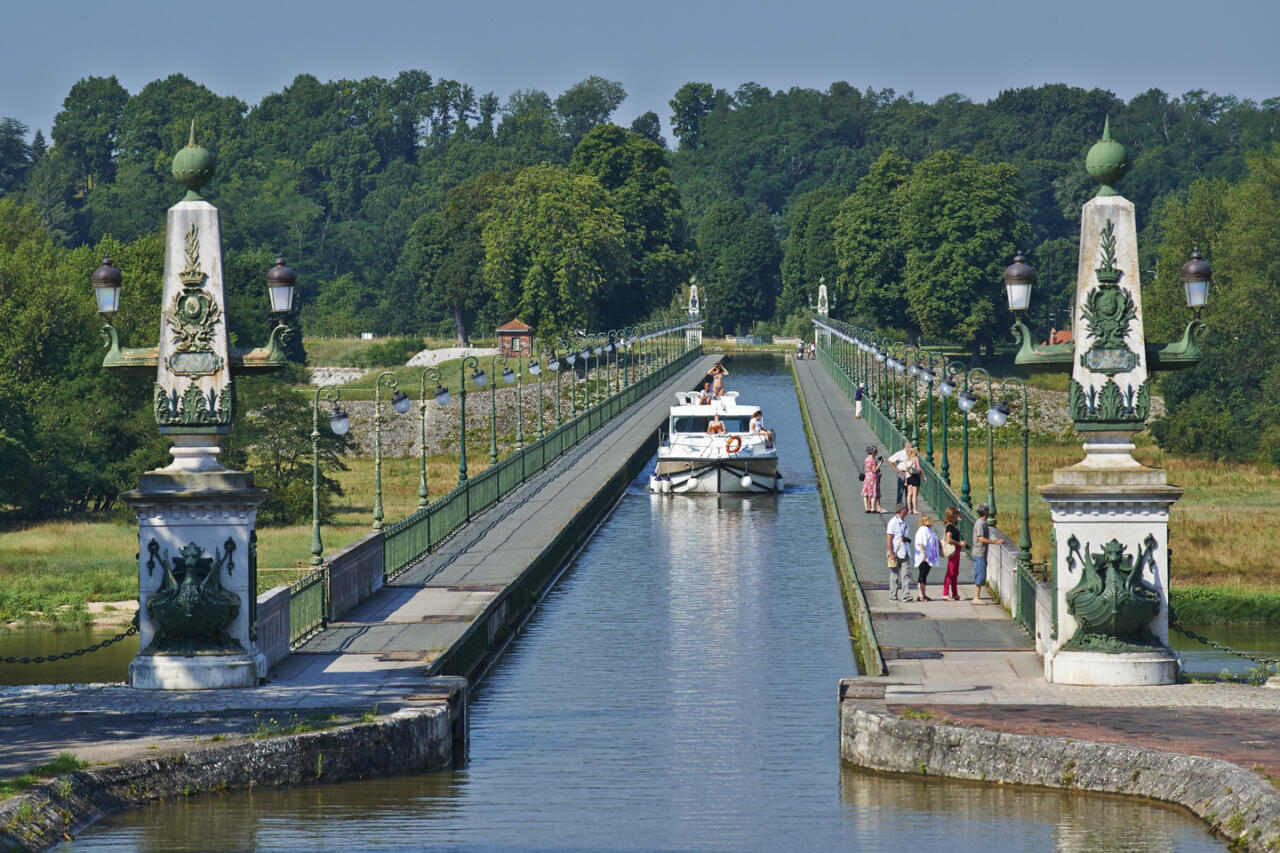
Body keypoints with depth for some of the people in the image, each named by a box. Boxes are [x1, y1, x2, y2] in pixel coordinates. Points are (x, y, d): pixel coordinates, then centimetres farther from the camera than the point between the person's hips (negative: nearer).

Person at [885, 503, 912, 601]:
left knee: (905, 575, -4)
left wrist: (907, 539, 1)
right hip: (895, 553, -6)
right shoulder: (893, 522, -6)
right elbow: (888, 539, -11)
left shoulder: (904, 522, 16)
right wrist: (891, 553, -17)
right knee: (894, 575, 0)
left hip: (904, 553, 6)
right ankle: (893, 596, 7)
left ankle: (906, 595, -7)